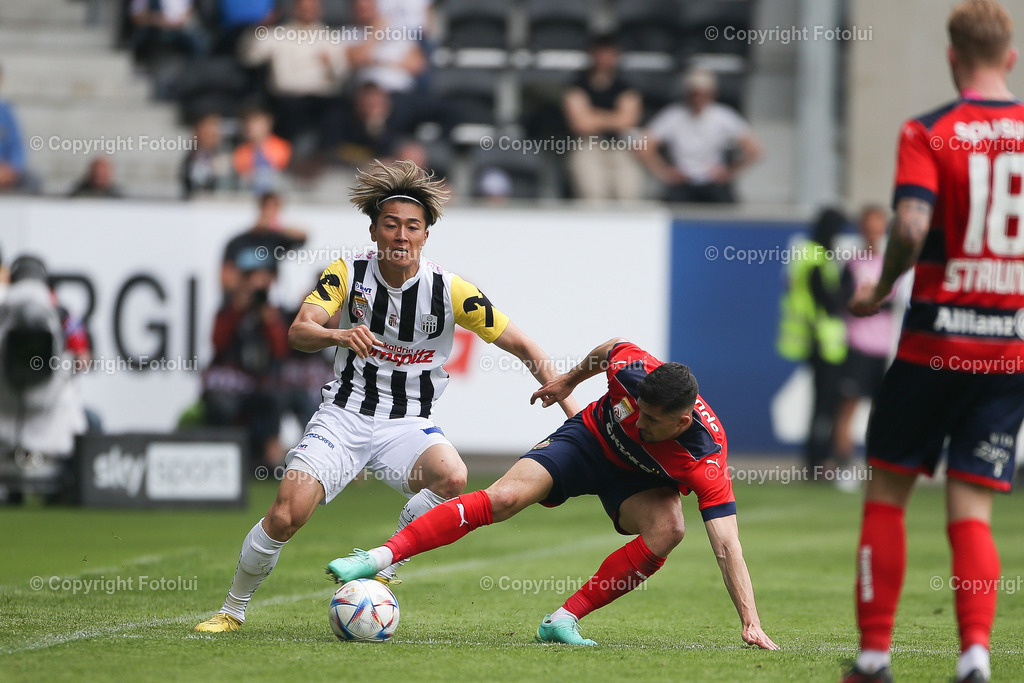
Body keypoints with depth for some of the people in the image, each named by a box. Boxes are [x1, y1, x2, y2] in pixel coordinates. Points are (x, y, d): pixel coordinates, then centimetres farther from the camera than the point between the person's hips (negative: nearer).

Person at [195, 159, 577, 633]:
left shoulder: (450, 291, -8)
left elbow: (524, 348, -5)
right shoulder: (348, 273, -5)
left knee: (451, 478, -33)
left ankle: (379, 572, -14)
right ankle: (233, 609, 6)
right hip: (344, 415, 0)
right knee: (286, 516, -18)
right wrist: (339, 335, -41)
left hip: (408, 424, 0)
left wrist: (568, 405, -17)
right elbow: (298, 332, -19)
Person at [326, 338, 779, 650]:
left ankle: (563, 620, -21)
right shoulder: (633, 369, -33)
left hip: (642, 480, 0)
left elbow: (727, 547, -39)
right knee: (505, 497, -22)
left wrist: (751, 623, -45)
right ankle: (379, 558, -20)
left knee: (667, 530, -33)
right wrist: (570, 379, 11)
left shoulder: (707, 462, -37)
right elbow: (612, 347, -6)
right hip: (590, 439, 0)